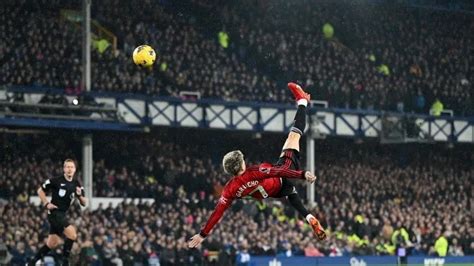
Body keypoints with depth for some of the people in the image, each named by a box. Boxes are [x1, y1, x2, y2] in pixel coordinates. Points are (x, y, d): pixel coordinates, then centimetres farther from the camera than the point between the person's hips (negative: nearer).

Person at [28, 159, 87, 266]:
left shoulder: (77, 184, 5)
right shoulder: (56, 181, -10)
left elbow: (84, 203, 5)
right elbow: (40, 191, 1)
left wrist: (80, 195, -15)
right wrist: (46, 204, -9)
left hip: (62, 215, 7)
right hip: (54, 213, -7)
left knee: (52, 244, 12)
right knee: (72, 235, -20)